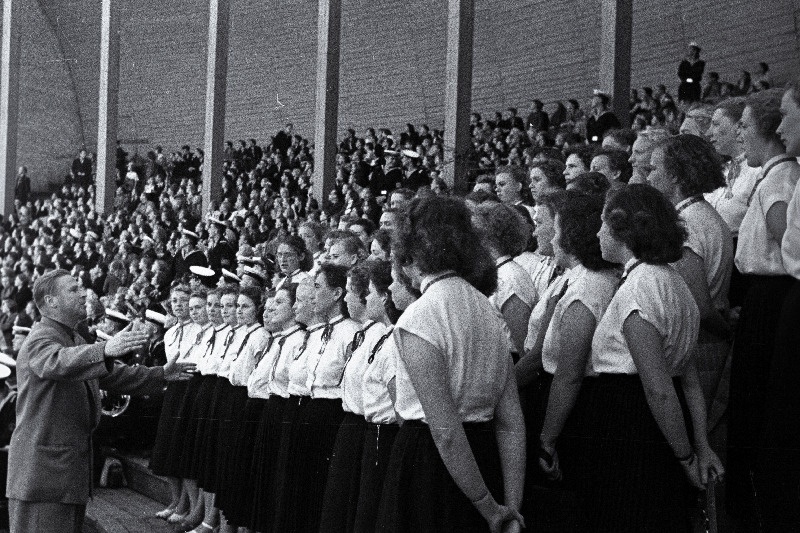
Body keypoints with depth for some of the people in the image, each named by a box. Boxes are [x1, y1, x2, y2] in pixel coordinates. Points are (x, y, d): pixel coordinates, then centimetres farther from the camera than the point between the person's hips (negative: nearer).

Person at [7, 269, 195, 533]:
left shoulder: (76, 340, 20)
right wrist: (106, 350, -54)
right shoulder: (40, 340, -14)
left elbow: (111, 375, 28)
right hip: (43, 464, -10)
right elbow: (57, 363, -38)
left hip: (74, 460, 10)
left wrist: (160, 374, 20)